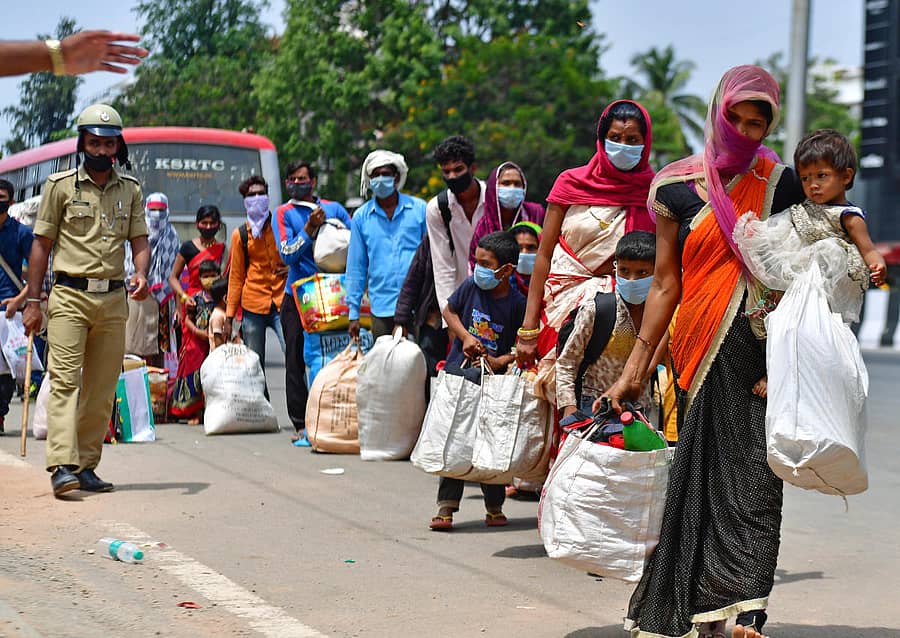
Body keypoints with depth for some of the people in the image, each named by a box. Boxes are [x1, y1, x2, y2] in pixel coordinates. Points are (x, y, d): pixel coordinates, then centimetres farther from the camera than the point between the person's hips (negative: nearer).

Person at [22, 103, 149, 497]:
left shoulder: (130, 190, 12)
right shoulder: (61, 185, 2)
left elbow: (139, 240, 11)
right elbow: (42, 244, 3)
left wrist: (141, 273, -12)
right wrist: (33, 301, 0)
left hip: (114, 299, 4)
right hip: (70, 296, -4)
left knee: (102, 388, 5)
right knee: (65, 380, -12)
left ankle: (86, 465, 13)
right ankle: (62, 466, -18)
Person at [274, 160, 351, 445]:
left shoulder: (333, 208, 10)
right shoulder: (284, 213, 4)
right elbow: (287, 254, -8)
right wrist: (310, 228, -17)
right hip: (298, 296, -1)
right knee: (296, 361, -1)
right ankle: (302, 424, 3)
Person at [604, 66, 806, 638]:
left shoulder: (780, 185, 8)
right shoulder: (678, 188, 8)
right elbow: (666, 285, 10)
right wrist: (637, 367, 8)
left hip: (761, 349, 0)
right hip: (701, 350, 0)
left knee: (752, 478, -9)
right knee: (701, 476, -2)